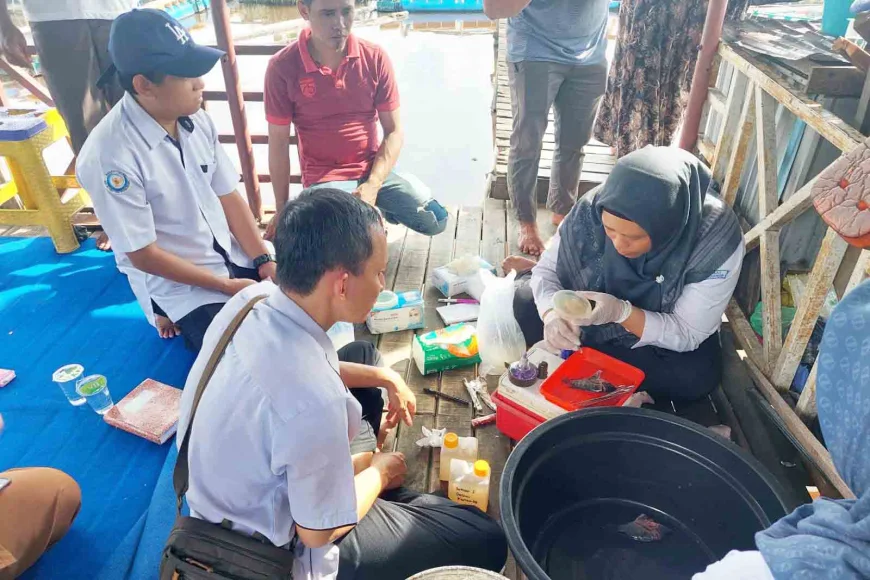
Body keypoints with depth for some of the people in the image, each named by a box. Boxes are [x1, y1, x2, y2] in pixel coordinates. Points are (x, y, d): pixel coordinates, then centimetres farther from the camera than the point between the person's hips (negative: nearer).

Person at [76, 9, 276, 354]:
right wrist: (227, 286, -15)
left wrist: (265, 261, -9)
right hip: (182, 283, -5)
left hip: (236, 257, 6)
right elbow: (144, 255, -17)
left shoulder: (197, 120, -5)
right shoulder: (109, 155, -23)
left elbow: (229, 197, 1)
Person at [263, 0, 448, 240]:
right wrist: (282, 211, 1)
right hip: (324, 178, -2)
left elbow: (394, 131, -3)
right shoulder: (283, 68, -11)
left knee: (435, 221, -13)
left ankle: (376, 209, 15)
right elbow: (279, 143, -4)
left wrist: (373, 186, -17)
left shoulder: (375, 58, -5)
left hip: (375, 170, 2)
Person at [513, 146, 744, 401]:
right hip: (594, 316, 0)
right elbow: (546, 270, -18)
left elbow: (688, 335, -26)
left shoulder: (717, 241, -33)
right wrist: (553, 312, -40)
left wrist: (622, 312, -43)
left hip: (661, 337, 0)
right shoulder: (593, 208, -28)